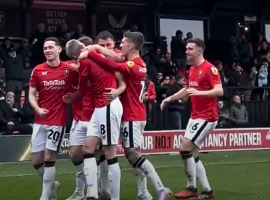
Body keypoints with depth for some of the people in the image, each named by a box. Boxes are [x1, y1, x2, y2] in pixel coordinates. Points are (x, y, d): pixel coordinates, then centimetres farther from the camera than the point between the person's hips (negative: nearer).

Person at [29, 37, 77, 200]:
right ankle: (52, 184, 31)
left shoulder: (69, 69, -3)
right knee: (37, 161, 5)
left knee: (49, 158, -5)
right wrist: (37, 109, -10)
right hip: (40, 121, 3)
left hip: (58, 121, -3)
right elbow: (32, 94, 6)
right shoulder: (38, 70, 3)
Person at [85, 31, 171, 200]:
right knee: (132, 154, 10)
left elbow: (112, 65, -32)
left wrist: (91, 52, -26)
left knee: (133, 153, -10)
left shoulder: (133, 65, -17)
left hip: (132, 116, -10)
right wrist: (98, 50, -1)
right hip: (136, 115, 10)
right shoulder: (138, 64, 14)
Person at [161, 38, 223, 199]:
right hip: (195, 116, 10)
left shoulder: (210, 68, -15)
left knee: (184, 149, -13)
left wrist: (198, 92, -36)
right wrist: (170, 98, 24)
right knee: (192, 154, 9)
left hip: (206, 117, -10)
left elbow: (219, 91, -25)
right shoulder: (192, 70, 13)